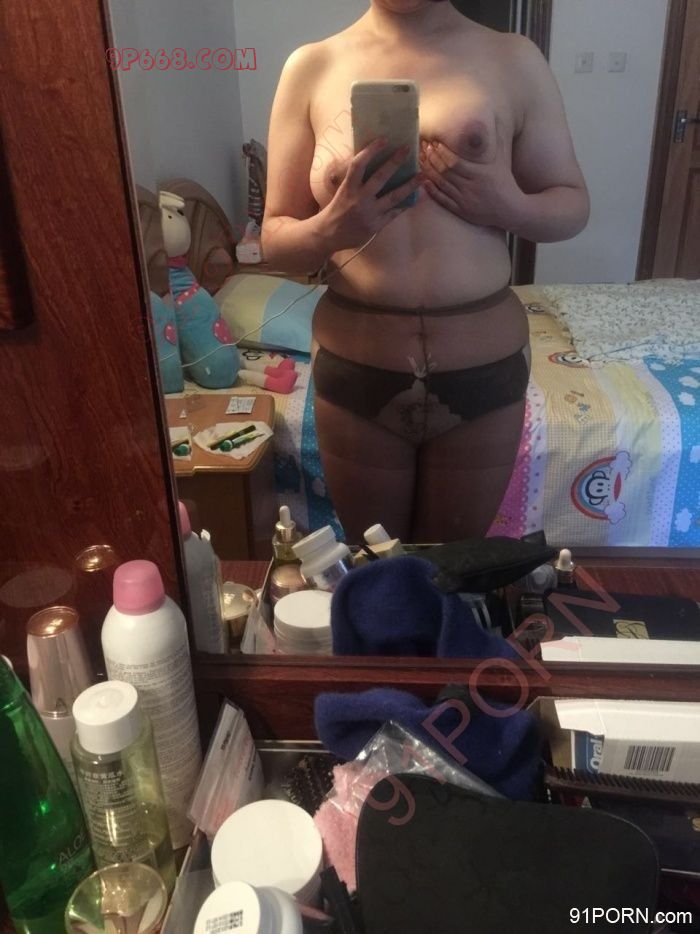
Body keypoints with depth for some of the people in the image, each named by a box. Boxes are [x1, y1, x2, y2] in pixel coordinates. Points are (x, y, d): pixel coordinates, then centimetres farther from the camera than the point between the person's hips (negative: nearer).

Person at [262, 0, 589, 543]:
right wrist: (332, 228, -24)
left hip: (484, 367, 1)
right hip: (355, 367, 0)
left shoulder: (515, 61, 0)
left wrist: (512, 207, -17)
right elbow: (275, 240, -1)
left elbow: (573, 205, 6)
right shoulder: (312, 67, 0)